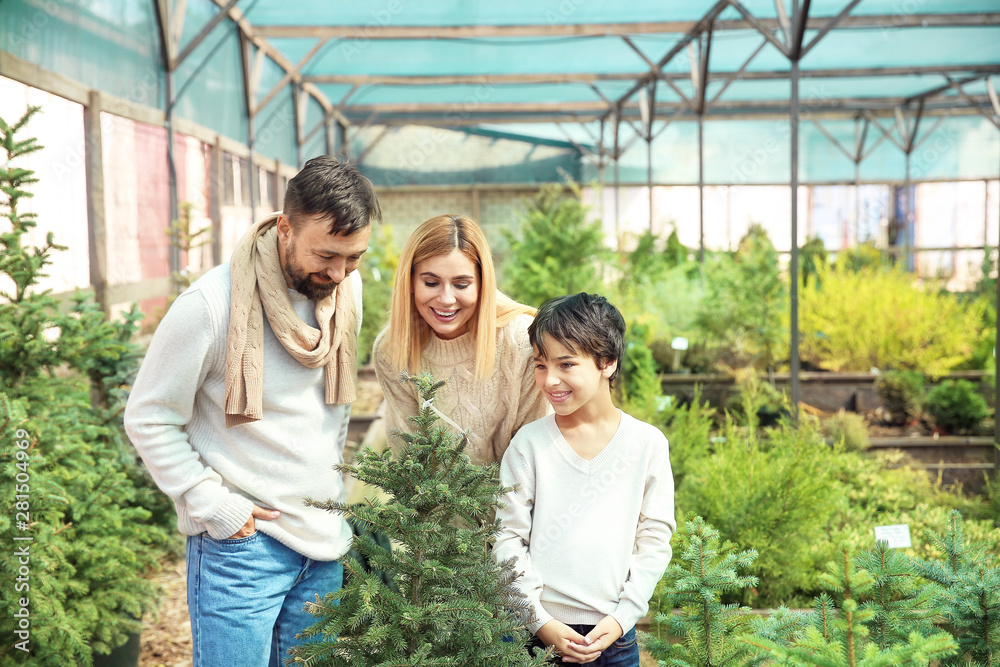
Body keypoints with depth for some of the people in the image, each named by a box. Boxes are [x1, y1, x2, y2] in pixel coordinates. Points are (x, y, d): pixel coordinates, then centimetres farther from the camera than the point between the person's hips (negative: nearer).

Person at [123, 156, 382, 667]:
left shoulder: (348, 289, 1)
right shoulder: (212, 304, -18)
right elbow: (148, 420, -10)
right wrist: (214, 505, -13)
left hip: (325, 535, 6)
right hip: (240, 542, -6)